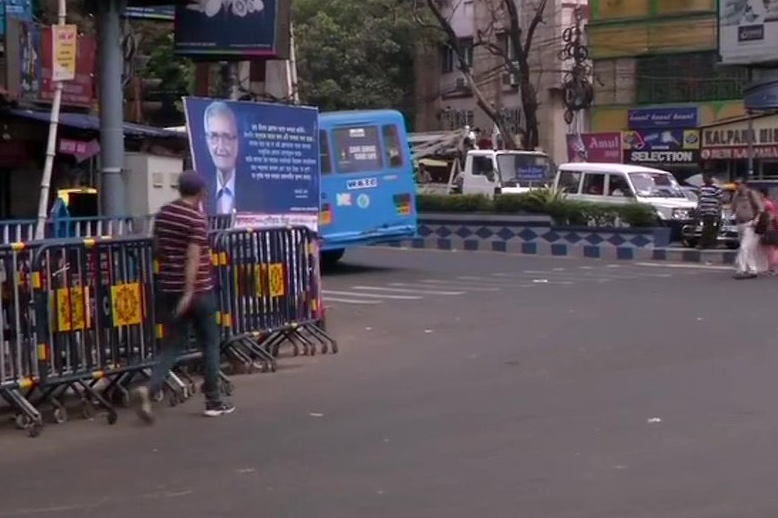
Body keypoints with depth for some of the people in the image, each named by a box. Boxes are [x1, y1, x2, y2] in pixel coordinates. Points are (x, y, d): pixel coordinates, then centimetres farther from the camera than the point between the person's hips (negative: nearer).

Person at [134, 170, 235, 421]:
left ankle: (150, 389, -15)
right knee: (209, 344, 9)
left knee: (173, 344, 8)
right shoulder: (197, 218, -13)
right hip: (198, 290, -6)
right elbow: (193, 256, -21)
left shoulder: (163, 214, 7)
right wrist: (189, 292, -24)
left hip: (168, 288, 6)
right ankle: (213, 401, 15)